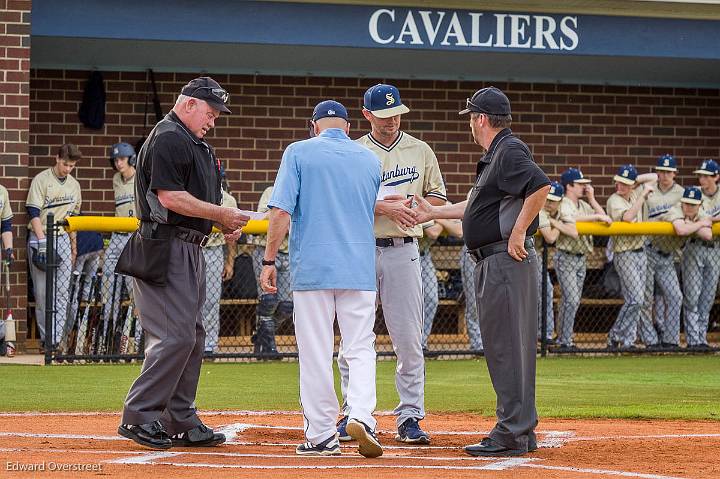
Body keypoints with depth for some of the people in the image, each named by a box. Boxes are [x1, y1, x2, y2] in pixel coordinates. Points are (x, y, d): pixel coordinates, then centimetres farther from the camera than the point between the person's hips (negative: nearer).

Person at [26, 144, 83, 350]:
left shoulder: (74, 185, 12)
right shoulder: (41, 180, -6)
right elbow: (34, 213, -11)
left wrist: (73, 245, 17)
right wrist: (42, 242, -18)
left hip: (63, 238, 5)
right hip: (41, 238, -5)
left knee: (62, 290, -4)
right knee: (42, 291, -2)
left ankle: (55, 337, -5)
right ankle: (45, 336, 4)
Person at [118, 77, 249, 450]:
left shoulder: (196, 144, 22)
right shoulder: (168, 138, -12)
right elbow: (169, 196, -21)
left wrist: (224, 223, 8)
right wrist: (221, 214, -16)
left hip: (190, 250, 11)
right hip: (166, 248, -11)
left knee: (192, 337, 11)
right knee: (176, 336, -14)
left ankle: (181, 422, 15)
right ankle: (138, 417, -9)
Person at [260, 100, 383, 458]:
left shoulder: (299, 153, 0)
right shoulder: (370, 160, 11)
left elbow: (281, 211, -9)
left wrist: (269, 260, -5)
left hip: (312, 267, -2)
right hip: (360, 268, 2)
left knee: (315, 354, 3)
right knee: (360, 349, 5)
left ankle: (322, 435, 5)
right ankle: (361, 415, -18)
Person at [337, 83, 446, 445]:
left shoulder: (420, 151, 11)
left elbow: (438, 198, 14)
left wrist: (413, 207, -7)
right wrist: (385, 207, -19)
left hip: (403, 250, 1)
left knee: (409, 339, -3)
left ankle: (409, 418, 1)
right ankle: (353, 413, 10)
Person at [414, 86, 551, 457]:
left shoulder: (509, 151, -13)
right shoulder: (496, 155, 19)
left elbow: (541, 186, -28)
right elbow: (479, 206, 30)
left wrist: (518, 233, -23)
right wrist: (433, 213, 37)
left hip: (507, 259, -11)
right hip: (496, 262, 11)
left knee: (505, 346, -9)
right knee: (507, 346, 13)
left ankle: (511, 434, -8)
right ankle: (522, 432, 18)